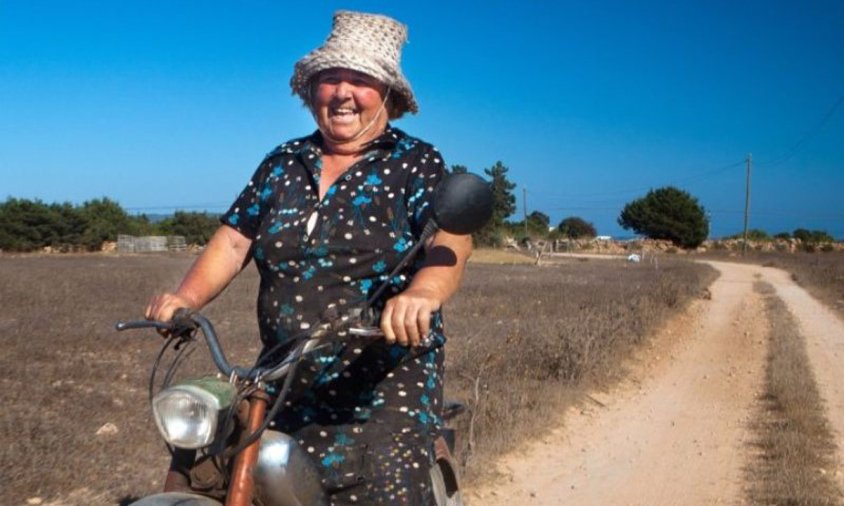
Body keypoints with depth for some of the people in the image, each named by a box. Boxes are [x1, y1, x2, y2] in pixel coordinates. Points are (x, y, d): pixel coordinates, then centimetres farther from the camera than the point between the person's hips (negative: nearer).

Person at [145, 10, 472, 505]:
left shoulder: (417, 164, -1)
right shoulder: (282, 163, 13)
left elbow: (451, 242, -17)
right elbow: (233, 241, 8)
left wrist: (421, 295, -39)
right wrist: (187, 298, -11)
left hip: (387, 383, -4)